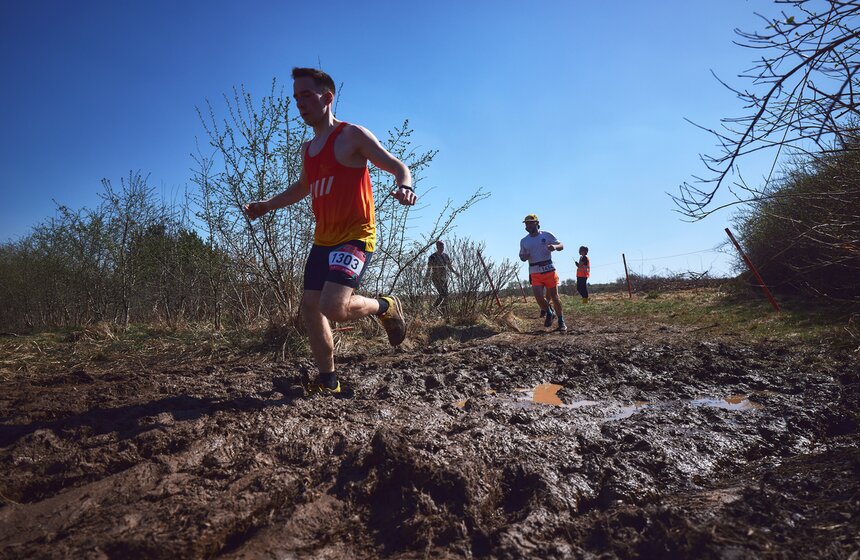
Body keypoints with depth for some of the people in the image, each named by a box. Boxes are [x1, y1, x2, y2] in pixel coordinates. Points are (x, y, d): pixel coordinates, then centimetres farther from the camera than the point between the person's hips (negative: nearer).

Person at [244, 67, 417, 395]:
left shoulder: (352, 135, -6)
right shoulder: (307, 149, 16)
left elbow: (397, 166, -8)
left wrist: (405, 185, -30)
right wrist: (266, 205, 23)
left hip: (356, 236, -8)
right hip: (323, 239, 8)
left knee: (333, 306, -24)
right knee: (310, 308, 5)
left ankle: (385, 307, 7)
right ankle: (328, 382, 19)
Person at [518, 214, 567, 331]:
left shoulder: (547, 235, 2)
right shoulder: (524, 241, 10)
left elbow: (561, 246, 6)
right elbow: (522, 256, 19)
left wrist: (555, 246, -18)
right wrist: (524, 257, -6)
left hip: (549, 271, -2)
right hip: (535, 273, 2)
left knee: (554, 297, 1)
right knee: (539, 297, -12)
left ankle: (561, 322, 16)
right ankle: (549, 313, 19)